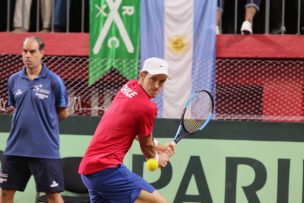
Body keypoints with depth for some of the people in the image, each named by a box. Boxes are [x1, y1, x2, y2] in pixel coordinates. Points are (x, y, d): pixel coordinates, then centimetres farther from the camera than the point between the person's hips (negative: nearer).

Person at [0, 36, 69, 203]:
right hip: (15, 148, 5)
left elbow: (63, 113, 3)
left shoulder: (54, 81, -5)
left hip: (45, 150, -4)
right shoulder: (13, 80, 7)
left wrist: (44, 121, 5)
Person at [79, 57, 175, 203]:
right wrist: (157, 160, 25)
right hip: (107, 169, -10)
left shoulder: (128, 87, 12)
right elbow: (146, 146, 6)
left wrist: (157, 146, 25)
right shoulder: (148, 107, -12)